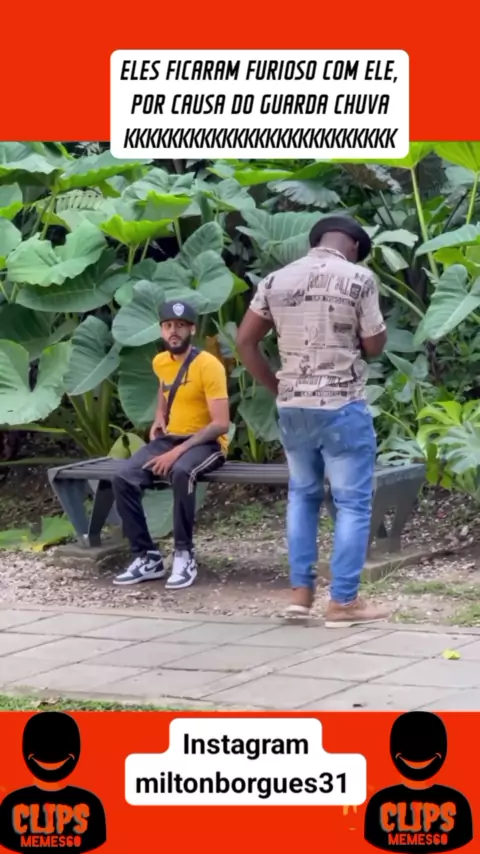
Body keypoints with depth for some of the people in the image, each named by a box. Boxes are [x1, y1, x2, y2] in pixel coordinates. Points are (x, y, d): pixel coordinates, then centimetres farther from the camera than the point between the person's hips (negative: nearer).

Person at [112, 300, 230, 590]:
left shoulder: (208, 365, -15)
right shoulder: (160, 362, 7)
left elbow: (221, 424, -21)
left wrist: (178, 452, -27)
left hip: (206, 443, -6)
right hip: (169, 438, 6)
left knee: (181, 472, -41)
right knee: (123, 478, -22)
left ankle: (184, 554, -28)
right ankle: (147, 557, -16)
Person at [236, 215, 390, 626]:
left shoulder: (275, 281, 5)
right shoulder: (358, 278, -9)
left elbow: (245, 342, 7)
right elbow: (374, 345, -4)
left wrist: (276, 386, 13)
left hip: (292, 408, 5)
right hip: (342, 408, -5)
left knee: (303, 493, 21)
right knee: (353, 502, 3)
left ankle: (300, 590, 16)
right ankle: (343, 601, 2)